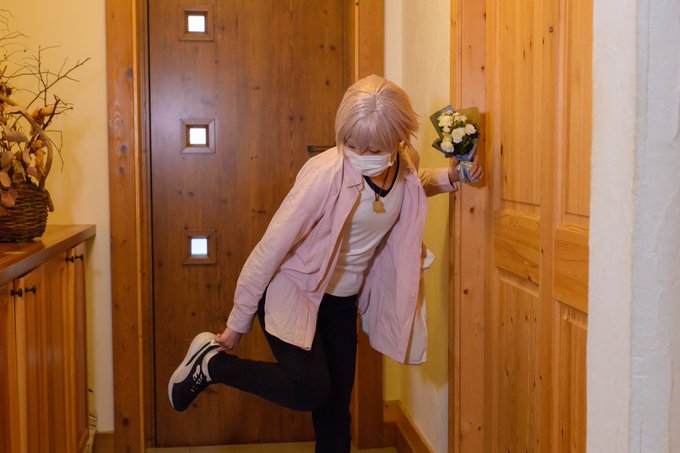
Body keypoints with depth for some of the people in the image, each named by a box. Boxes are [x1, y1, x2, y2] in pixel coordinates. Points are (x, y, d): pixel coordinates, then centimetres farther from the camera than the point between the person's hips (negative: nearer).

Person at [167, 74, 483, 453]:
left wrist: (448, 178, 0)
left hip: (343, 301, 6)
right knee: (311, 389, -24)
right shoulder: (327, 173, -27)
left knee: (336, 407, 9)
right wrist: (238, 324, -15)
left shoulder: (405, 166, -7)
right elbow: (273, 245, -22)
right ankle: (212, 361, -2)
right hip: (292, 289, -6)